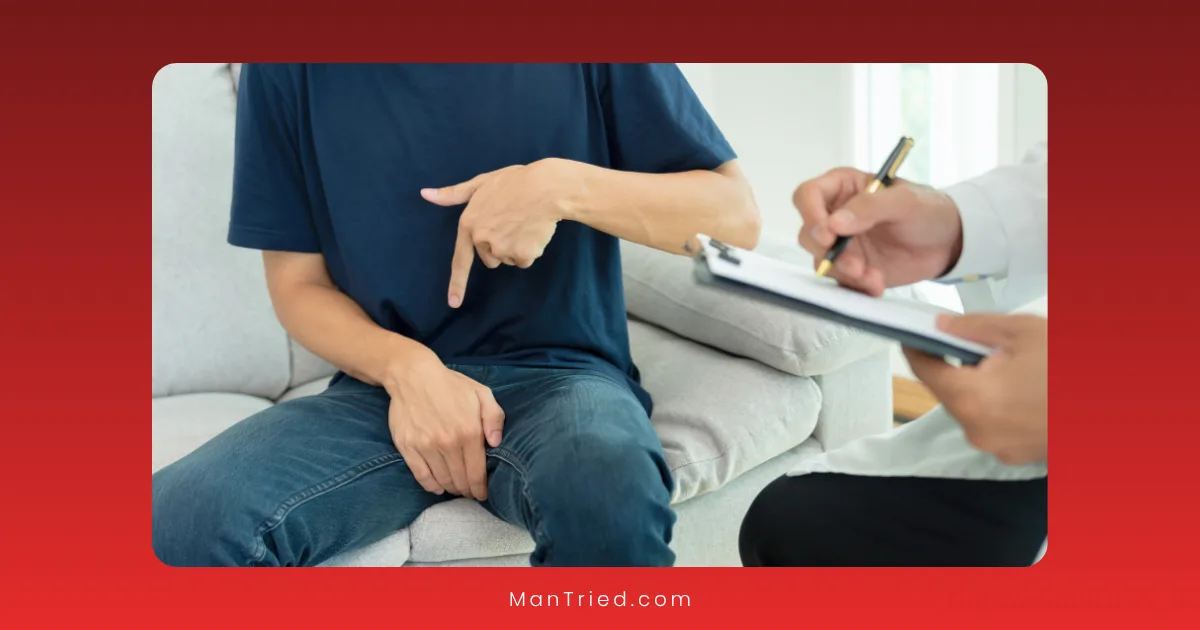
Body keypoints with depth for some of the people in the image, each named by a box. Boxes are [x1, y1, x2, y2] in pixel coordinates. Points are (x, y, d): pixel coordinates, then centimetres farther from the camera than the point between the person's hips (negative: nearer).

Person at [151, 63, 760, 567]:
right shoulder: (287, 69, 1)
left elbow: (736, 215, 0)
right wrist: (406, 367, -14)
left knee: (607, 494, -38)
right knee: (175, 520, -28)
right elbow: (298, 284, 6)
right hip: (387, 384, 2)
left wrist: (563, 186, -16)